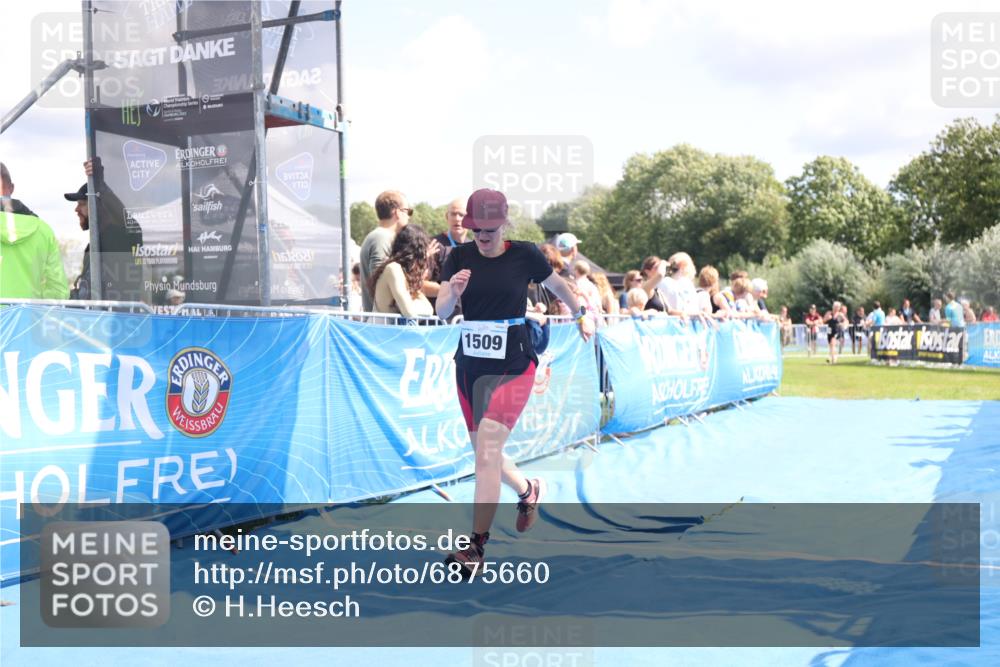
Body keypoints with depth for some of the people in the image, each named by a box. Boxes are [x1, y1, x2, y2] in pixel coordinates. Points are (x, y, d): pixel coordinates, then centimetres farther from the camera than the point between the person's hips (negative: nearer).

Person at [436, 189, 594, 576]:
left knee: (487, 451, -15)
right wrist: (453, 293, -28)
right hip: (469, 364, 5)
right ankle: (527, 490, 45)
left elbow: (558, 286, 12)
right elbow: (441, 313, -7)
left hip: (512, 365, -4)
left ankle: (476, 546, -9)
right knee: (484, 453, 16)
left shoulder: (525, 255, -7)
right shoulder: (459, 257, -1)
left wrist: (581, 317, 25)